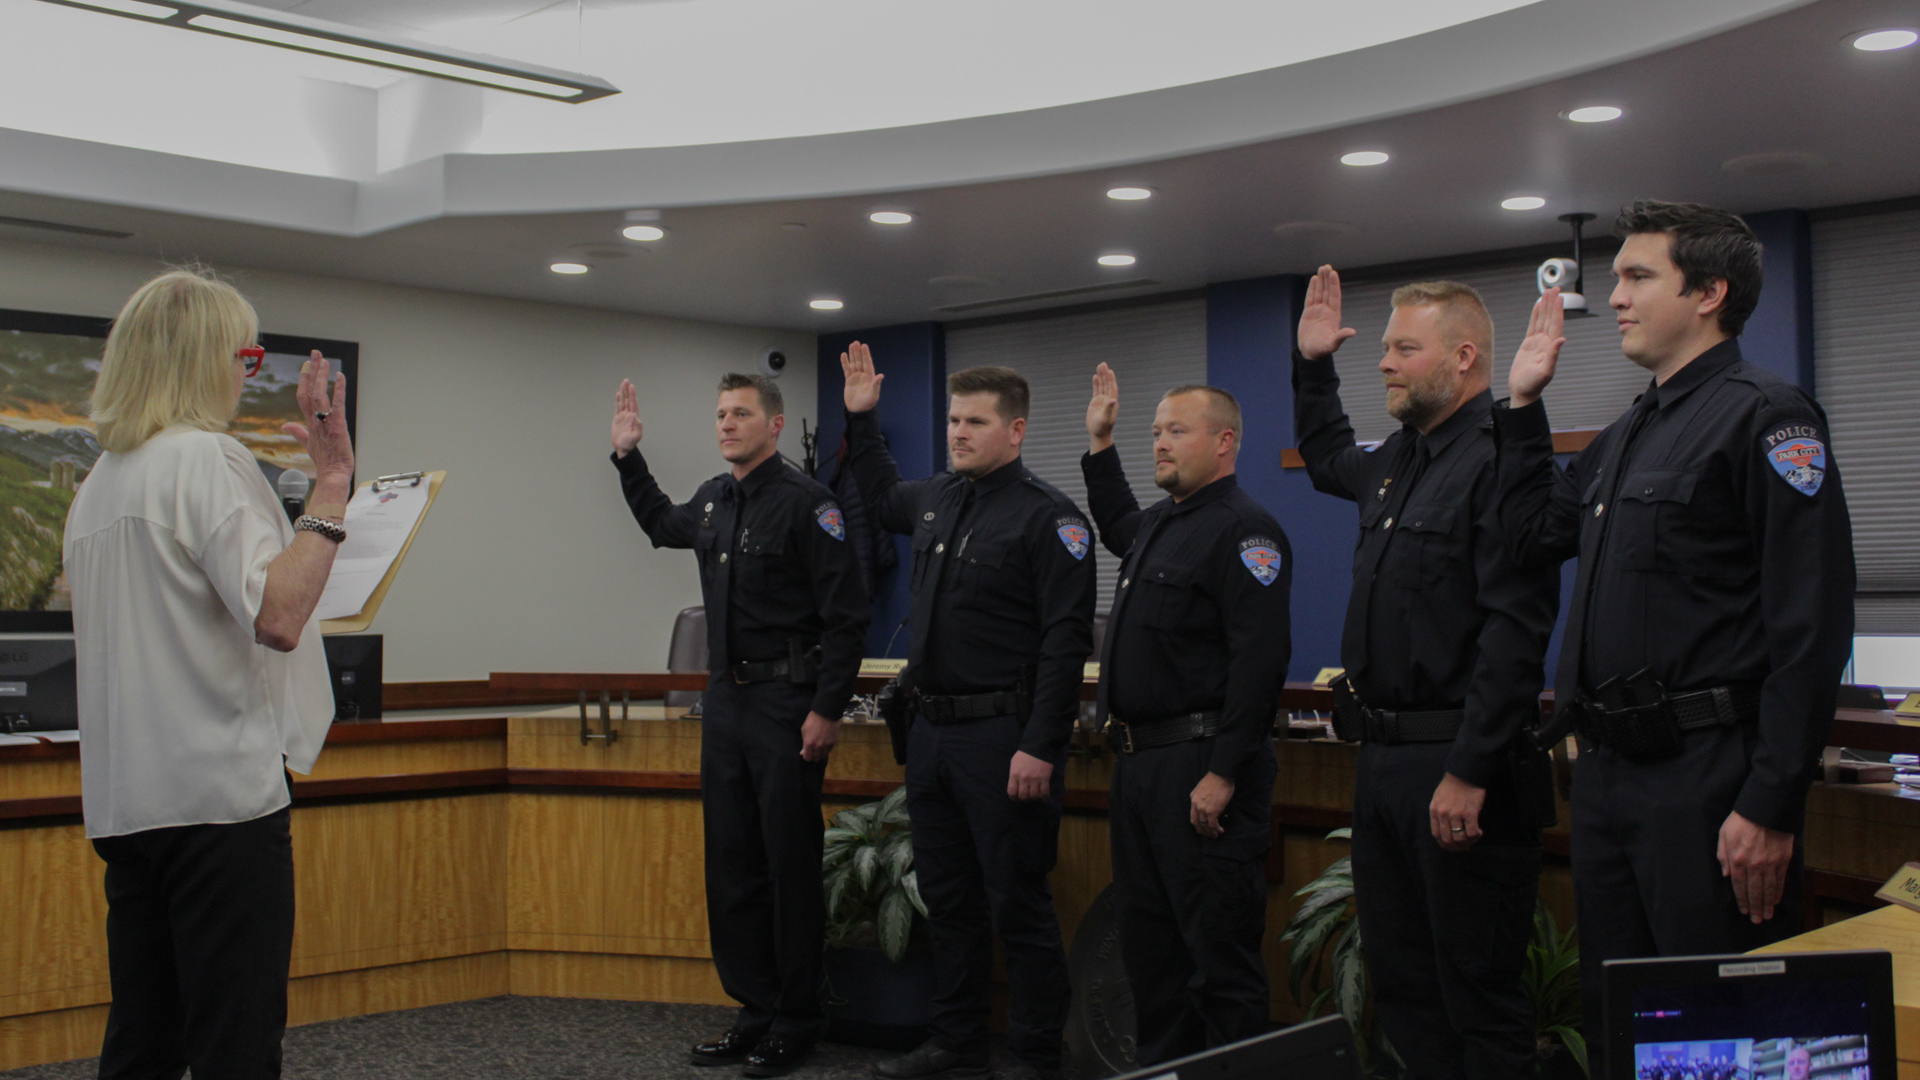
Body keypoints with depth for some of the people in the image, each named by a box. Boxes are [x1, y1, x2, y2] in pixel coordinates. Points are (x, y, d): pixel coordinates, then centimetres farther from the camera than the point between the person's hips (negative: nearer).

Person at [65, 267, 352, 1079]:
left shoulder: (100, 481, 16)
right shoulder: (205, 458, -10)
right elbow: (277, 616, -23)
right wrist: (333, 486, -19)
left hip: (127, 798, 9)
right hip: (220, 793, -9)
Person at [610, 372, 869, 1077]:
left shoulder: (804, 502, -11)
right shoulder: (712, 501, 11)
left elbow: (845, 615, -14)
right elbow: (661, 524, 36)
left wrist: (827, 710, -17)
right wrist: (627, 456, 26)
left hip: (787, 702, -8)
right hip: (725, 701, 8)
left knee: (790, 866, -1)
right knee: (731, 862, 11)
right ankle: (755, 1012, 22)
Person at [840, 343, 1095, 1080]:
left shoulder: (1048, 517, -12)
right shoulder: (936, 499, 11)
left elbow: (1067, 641, -18)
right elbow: (883, 499, 36)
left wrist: (1040, 747, -22)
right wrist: (860, 419, 29)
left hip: (1001, 738, -8)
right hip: (931, 730, 8)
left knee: (1018, 907, 0)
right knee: (948, 901, 15)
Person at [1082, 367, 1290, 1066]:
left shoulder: (1243, 530, -13)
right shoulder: (1160, 524, 17)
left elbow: (1259, 659, -22)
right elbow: (1117, 527, 44)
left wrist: (1223, 773, -26)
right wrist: (1100, 443, 35)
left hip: (1201, 766, -10)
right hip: (1138, 764, 10)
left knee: (1218, 945, -4)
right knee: (1148, 942, 16)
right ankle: (1158, 1064, 26)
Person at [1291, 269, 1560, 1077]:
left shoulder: (1497, 459, -14)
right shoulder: (1400, 461, 15)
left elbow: (1514, 630, -21)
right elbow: (1327, 461, 41)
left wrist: (1469, 773, -24)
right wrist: (1312, 365, 30)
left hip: (1458, 770, -9)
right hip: (1384, 761, 9)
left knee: (1476, 995, -2)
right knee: (1400, 983, 15)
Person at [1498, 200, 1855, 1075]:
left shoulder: (1764, 417, -11)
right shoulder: (1628, 434, 16)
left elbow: (1811, 629, -17)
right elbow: (1533, 532, 25)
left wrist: (1771, 808, -21)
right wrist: (1523, 403, 19)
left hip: (1706, 779, -9)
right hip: (1607, 772, 9)